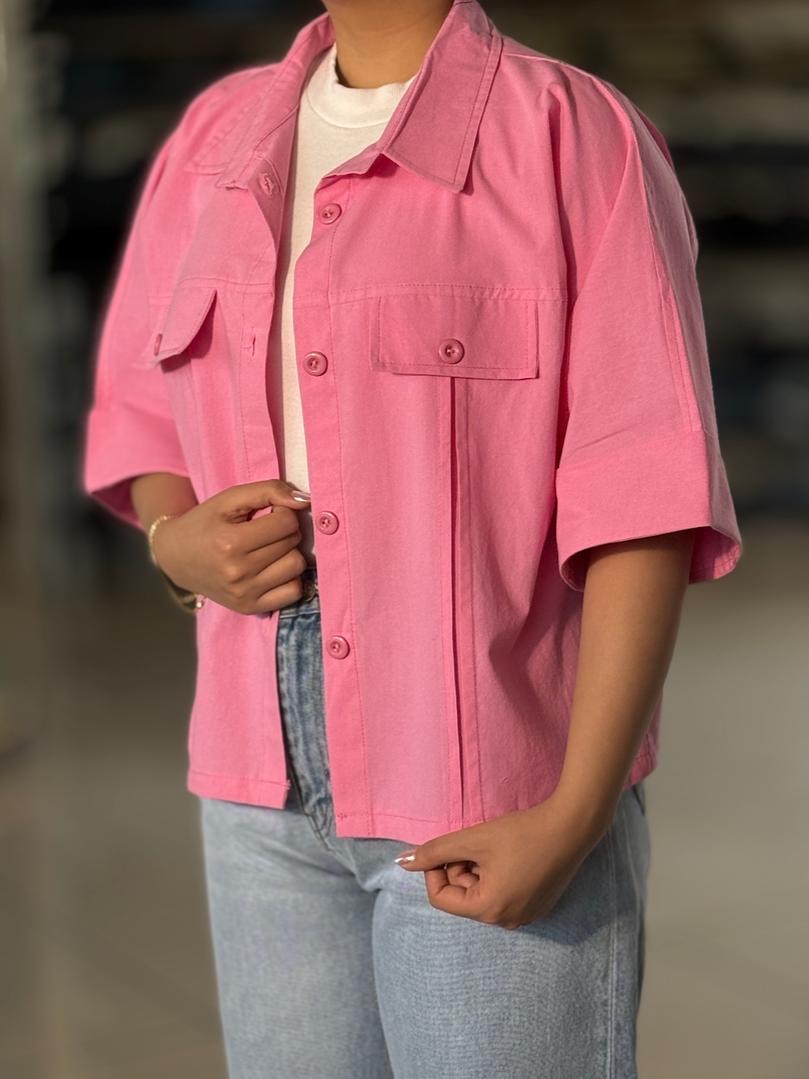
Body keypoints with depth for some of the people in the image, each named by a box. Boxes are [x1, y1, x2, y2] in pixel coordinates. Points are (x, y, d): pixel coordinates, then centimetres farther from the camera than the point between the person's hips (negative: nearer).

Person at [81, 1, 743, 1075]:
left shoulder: (581, 139, -11)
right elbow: (144, 416, 17)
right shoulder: (216, 138, 7)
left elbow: (650, 508, -15)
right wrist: (178, 543, -6)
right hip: (278, 776, 6)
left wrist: (574, 817, -21)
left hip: (499, 789, -6)